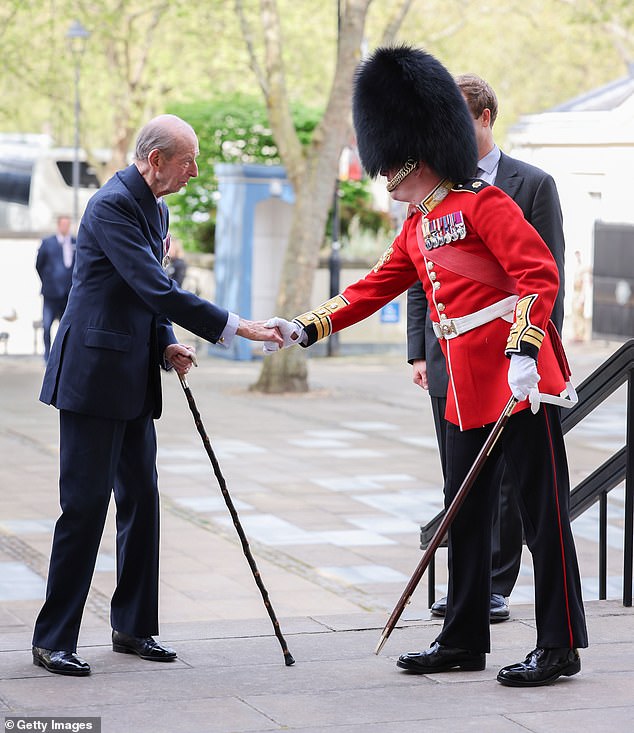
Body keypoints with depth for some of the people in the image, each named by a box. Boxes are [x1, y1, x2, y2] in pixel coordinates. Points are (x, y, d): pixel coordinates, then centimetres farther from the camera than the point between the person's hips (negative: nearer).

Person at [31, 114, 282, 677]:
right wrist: (232, 327, -22)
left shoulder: (156, 209, 15)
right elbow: (155, 289, -23)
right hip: (94, 375, -9)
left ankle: (134, 626, 21)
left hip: (134, 381, 9)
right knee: (86, 503, -6)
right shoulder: (112, 205, -16)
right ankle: (53, 639, 1)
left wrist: (166, 345, 6)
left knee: (141, 498, 11)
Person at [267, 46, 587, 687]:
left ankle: (559, 648, 4)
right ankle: (464, 640, 22)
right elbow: (371, 290, 20)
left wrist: (523, 353, -28)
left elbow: (540, 274, -18)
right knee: (465, 514, 12)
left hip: (520, 378, -9)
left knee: (543, 511, -2)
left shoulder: (483, 203, -10)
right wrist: (303, 329, 11)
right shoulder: (416, 231, 15)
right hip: (467, 389, 9)